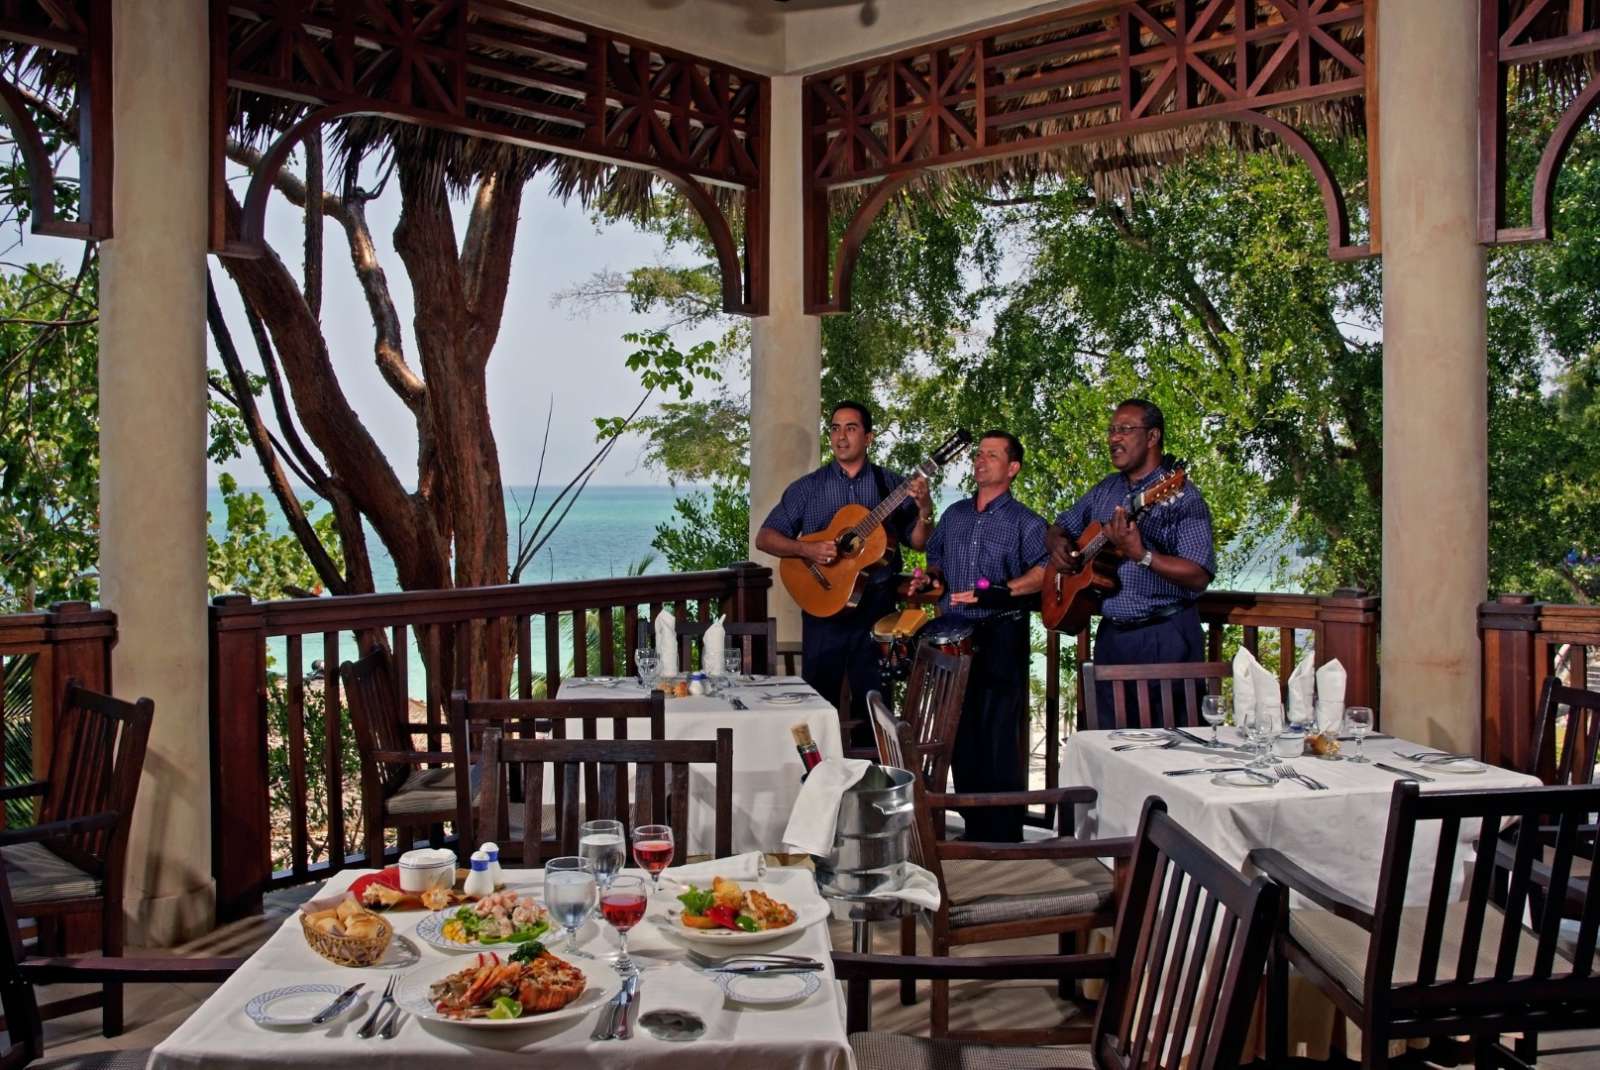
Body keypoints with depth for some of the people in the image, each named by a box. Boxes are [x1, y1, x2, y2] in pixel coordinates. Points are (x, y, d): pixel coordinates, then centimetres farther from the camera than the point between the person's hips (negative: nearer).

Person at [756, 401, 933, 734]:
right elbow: (764, 538, 2)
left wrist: (925, 510, -14)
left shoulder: (892, 485, 5)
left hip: (876, 604, 0)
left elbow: (918, 543, 5)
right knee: (819, 698, 5)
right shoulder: (808, 487, 4)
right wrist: (806, 549, -15)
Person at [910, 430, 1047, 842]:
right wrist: (927, 579, 5)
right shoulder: (954, 515, 16)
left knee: (998, 735, -6)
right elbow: (936, 560, 26)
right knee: (960, 732, 11)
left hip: (1000, 638, -6)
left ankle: (1003, 837, 4)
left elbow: (1045, 572, -14)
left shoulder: (1025, 522, -2)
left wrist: (1000, 593, -24)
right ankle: (973, 829, 23)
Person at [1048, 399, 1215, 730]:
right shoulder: (1105, 490, 11)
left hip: (1164, 639, -7)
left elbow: (1199, 577, -20)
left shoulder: (1181, 496, -11)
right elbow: (1061, 526, 24)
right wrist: (1059, 545, 1)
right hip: (1110, 634, 7)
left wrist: (1141, 555, -31)